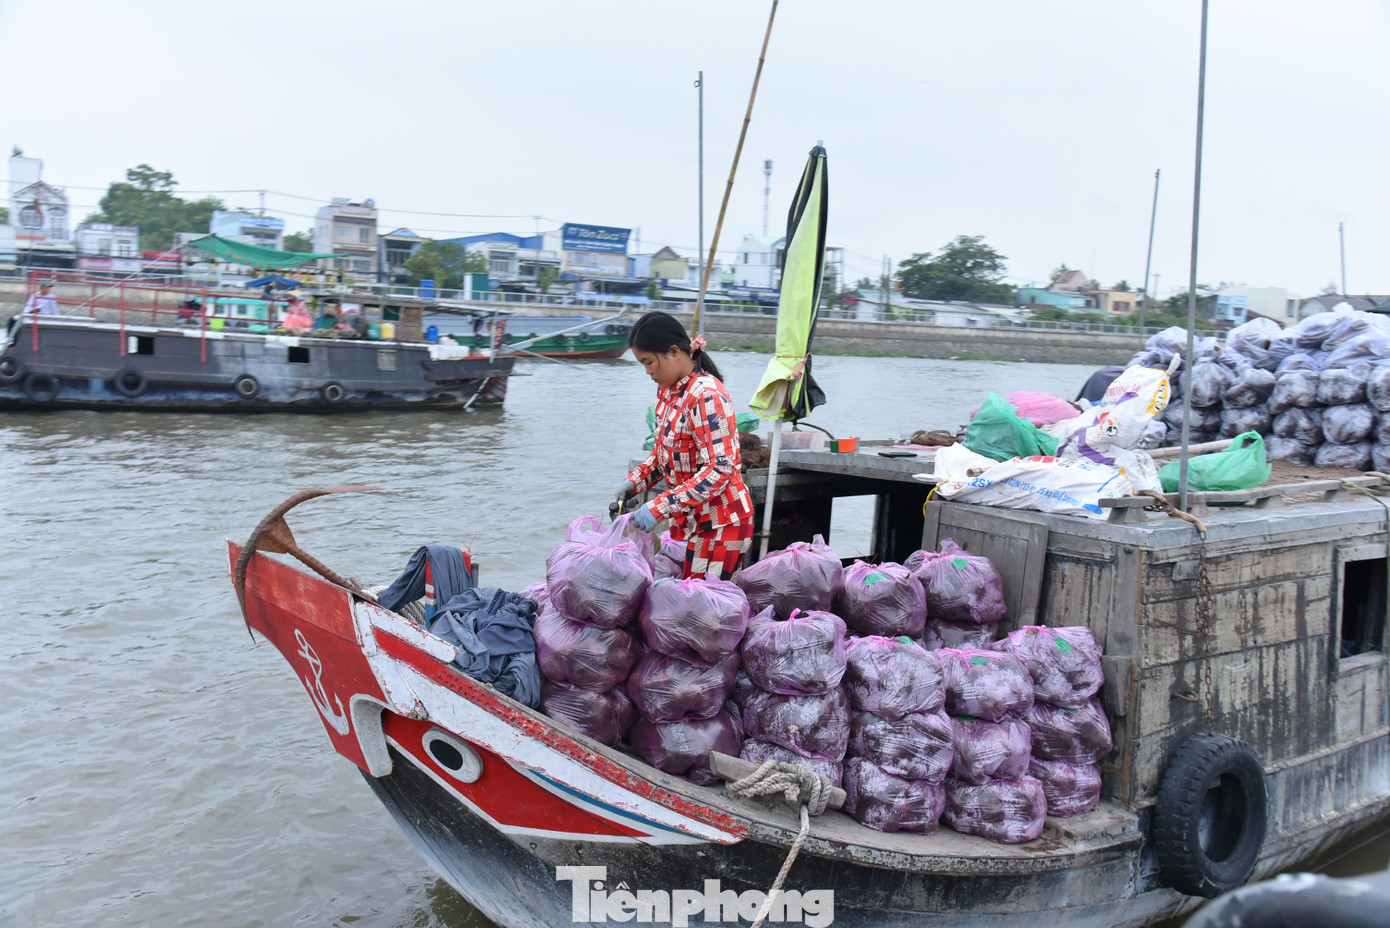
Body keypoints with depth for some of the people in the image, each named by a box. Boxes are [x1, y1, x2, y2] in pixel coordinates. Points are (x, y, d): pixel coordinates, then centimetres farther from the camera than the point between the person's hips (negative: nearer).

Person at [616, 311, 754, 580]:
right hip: (686, 519, 9)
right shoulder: (667, 390, 7)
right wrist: (634, 482, 1)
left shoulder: (707, 396, -22)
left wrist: (659, 507, -30)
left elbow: (720, 470, -28)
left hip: (720, 522, -9)